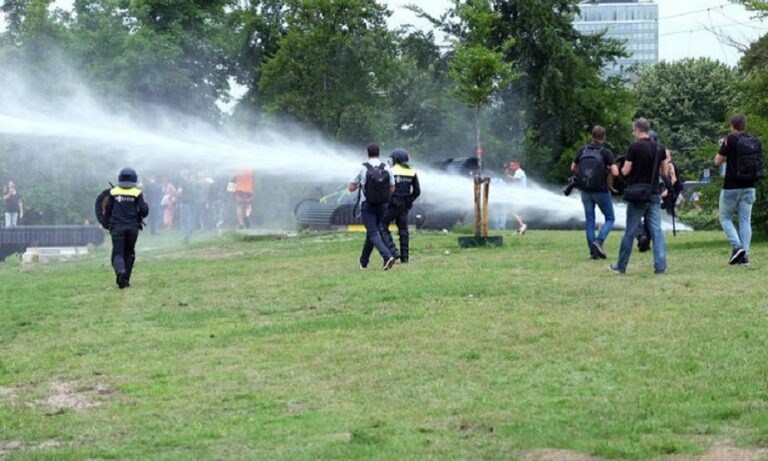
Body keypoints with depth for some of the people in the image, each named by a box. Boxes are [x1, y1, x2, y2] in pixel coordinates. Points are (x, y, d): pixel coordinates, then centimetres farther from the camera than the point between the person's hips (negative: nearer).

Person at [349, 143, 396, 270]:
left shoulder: (362, 169, -8)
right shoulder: (387, 169, 0)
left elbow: (351, 188, -3)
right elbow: (392, 189, 3)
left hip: (367, 206, -4)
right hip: (382, 206, 4)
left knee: (373, 234, -6)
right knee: (372, 232, 18)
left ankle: (387, 256, -28)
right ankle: (363, 261, 28)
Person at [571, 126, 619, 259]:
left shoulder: (583, 150, 3)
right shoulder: (606, 152, -10)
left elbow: (573, 168, 13)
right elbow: (615, 172, -17)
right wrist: (608, 169, 3)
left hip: (585, 190, 4)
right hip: (600, 190, -4)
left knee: (589, 220, 11)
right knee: (610, 218, 10)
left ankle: (593, 251, 6)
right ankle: (599, 242, -12)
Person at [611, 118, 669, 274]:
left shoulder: (634, 147, -11)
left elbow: (625, 171, -9)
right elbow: (665, 171, 9)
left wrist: (622, 168, 13)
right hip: (654, 194, 4)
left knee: (630, 232, 5)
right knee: (656, 230, 2)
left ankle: (621, 266, 14)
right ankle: (660, 266, -5)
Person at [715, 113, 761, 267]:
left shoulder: (730, 139, -11)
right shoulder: (755, 141, 4)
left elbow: (717, 161, -4)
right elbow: (758, 163, 15)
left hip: (731, 186, -4)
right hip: (749, 187, 4)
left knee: (725, 218, 9)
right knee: (745, 221, 6)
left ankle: (737, 246, -11)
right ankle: (745, 256, 0)